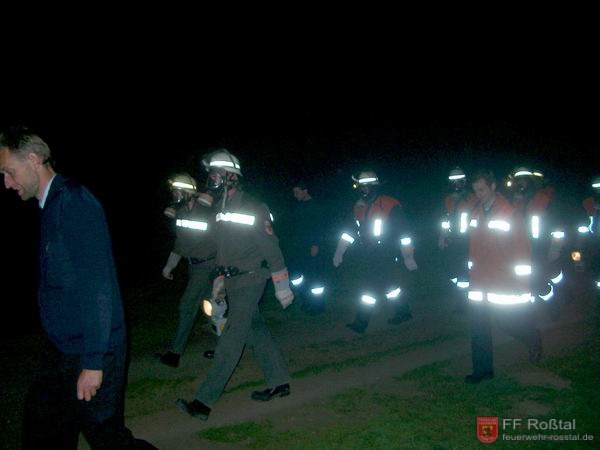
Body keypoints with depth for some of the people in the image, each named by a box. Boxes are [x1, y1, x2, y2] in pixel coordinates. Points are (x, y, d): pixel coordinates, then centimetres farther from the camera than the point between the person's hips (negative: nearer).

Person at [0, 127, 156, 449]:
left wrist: (93, 362, -22)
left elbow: (97, 286, -23)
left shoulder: (74, 202, -18)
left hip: (88, 350, -9)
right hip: (60, 349, 9)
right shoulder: (52, 204, 11)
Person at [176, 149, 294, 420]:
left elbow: (271, 248, -14)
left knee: (230, 342, -8)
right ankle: (279, 383, 28)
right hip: (232, 283, 8)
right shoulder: (221, 210, 11)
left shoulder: (253, 209, -14)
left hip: (249, 283, -8)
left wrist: (282, 285, -13)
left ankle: (204, 402, -7)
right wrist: (219, 279, 21)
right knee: (257, 333, 15)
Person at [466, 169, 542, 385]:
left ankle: (533, 339, 36)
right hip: (479, 280, 6)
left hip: (504, 283, -6)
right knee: (479, 326, 5)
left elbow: (522, 246, -10)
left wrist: (522, 278, -12)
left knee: (507, 320, 4)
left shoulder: (509, 213, -10)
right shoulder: (476, 213, 10)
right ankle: (482, 370, 14)